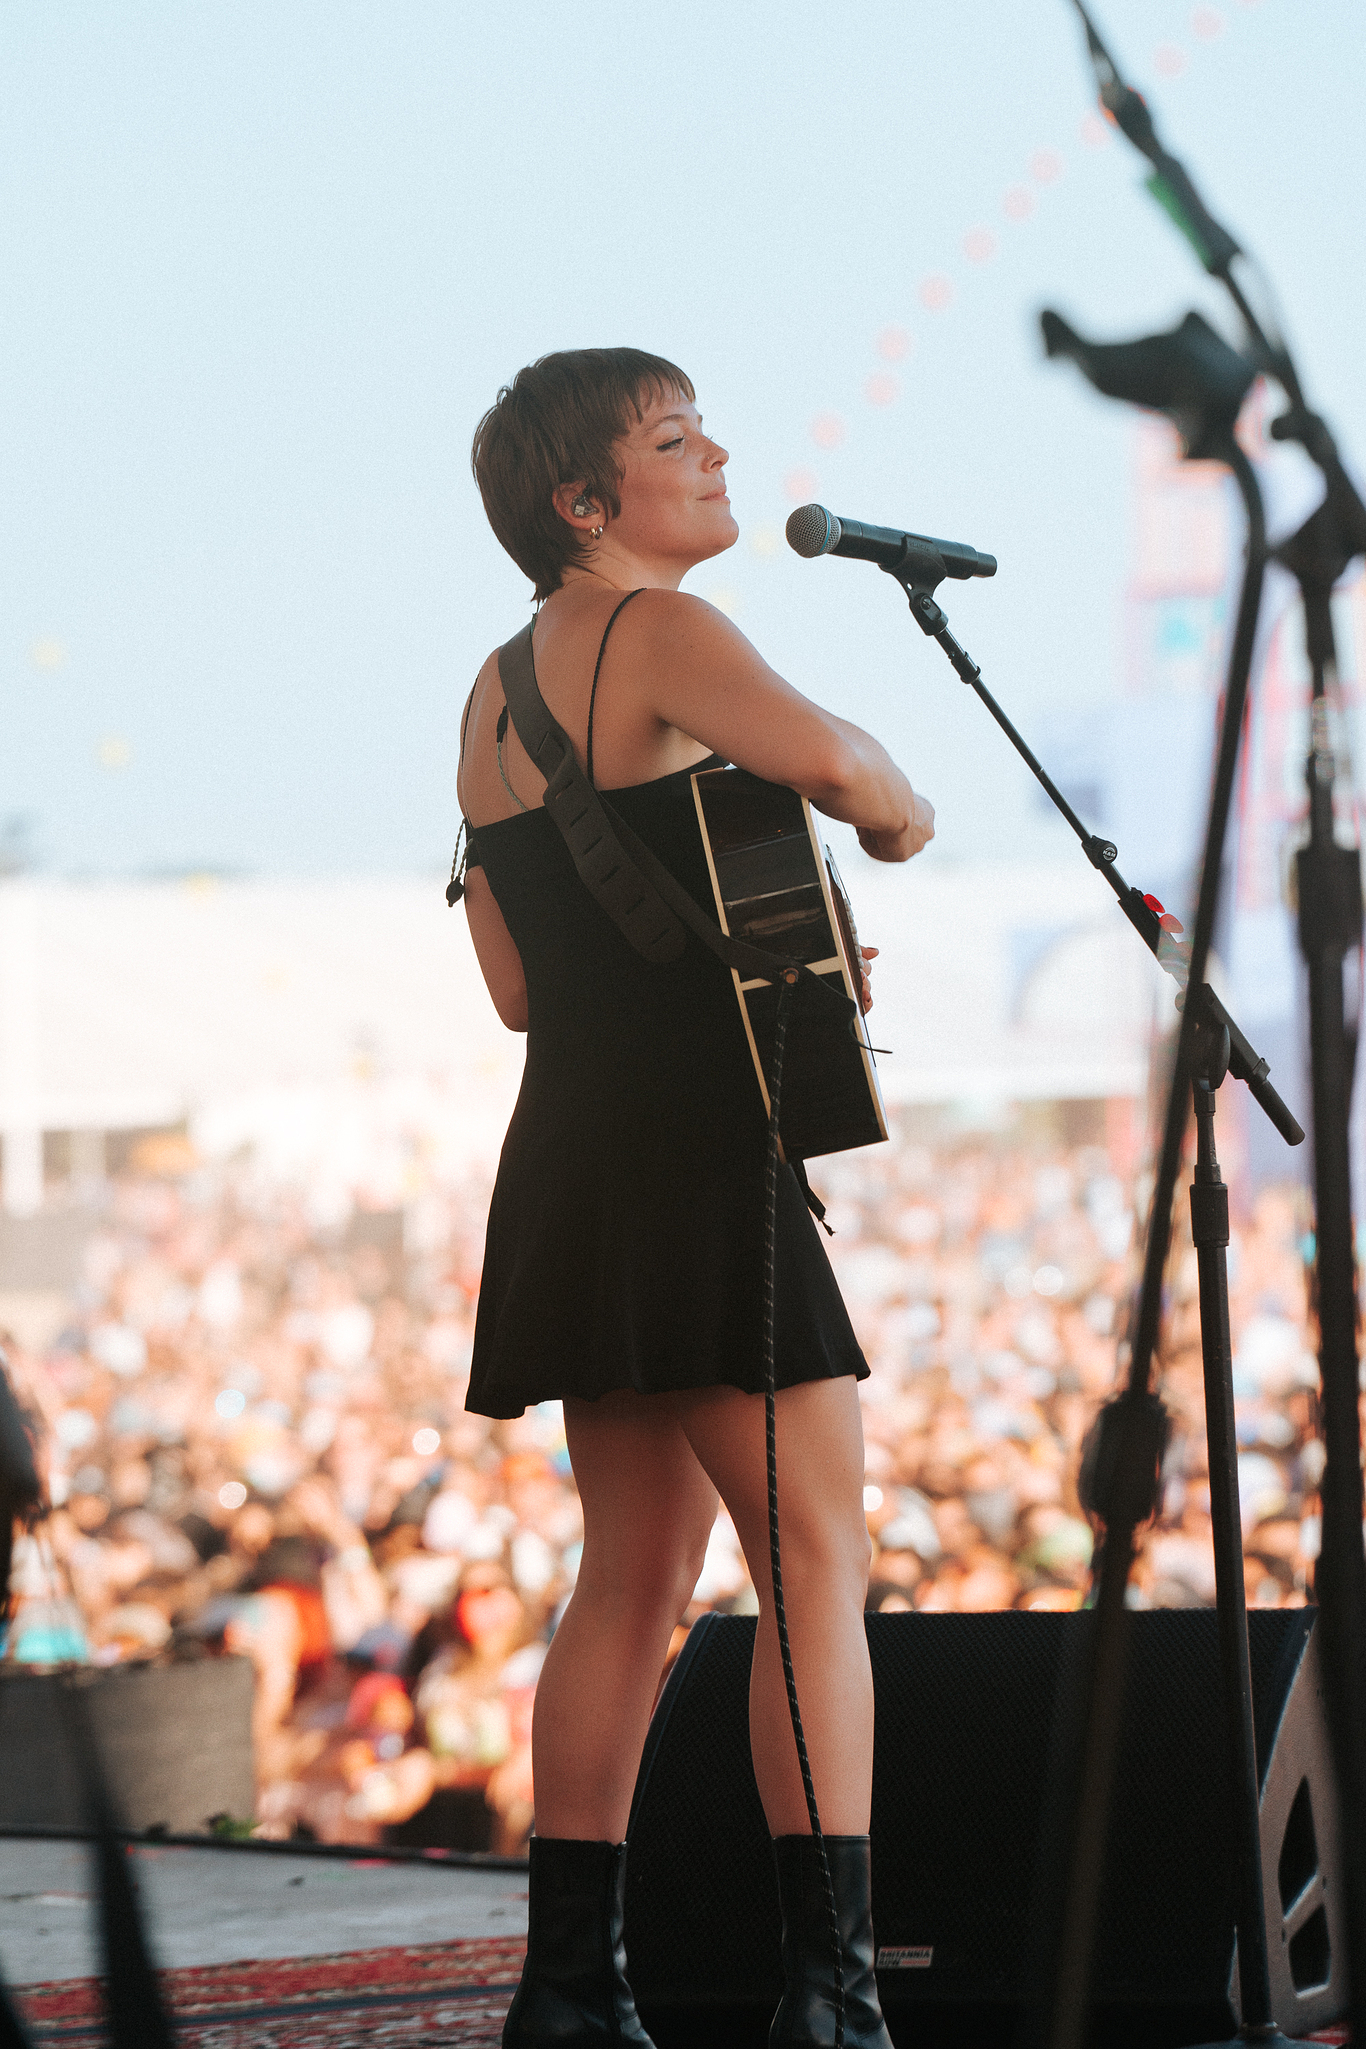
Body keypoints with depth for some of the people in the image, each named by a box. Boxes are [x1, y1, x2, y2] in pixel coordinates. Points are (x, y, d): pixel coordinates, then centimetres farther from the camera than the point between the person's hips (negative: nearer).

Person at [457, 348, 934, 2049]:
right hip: (698, 1159, -9)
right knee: (819, 1556, -8)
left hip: (572, 1153, 9)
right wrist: (898, 809, -5)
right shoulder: (655, 634, -9)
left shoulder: (498, 695, 17)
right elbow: (839, 769, -27)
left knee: (636, 1568, 13)